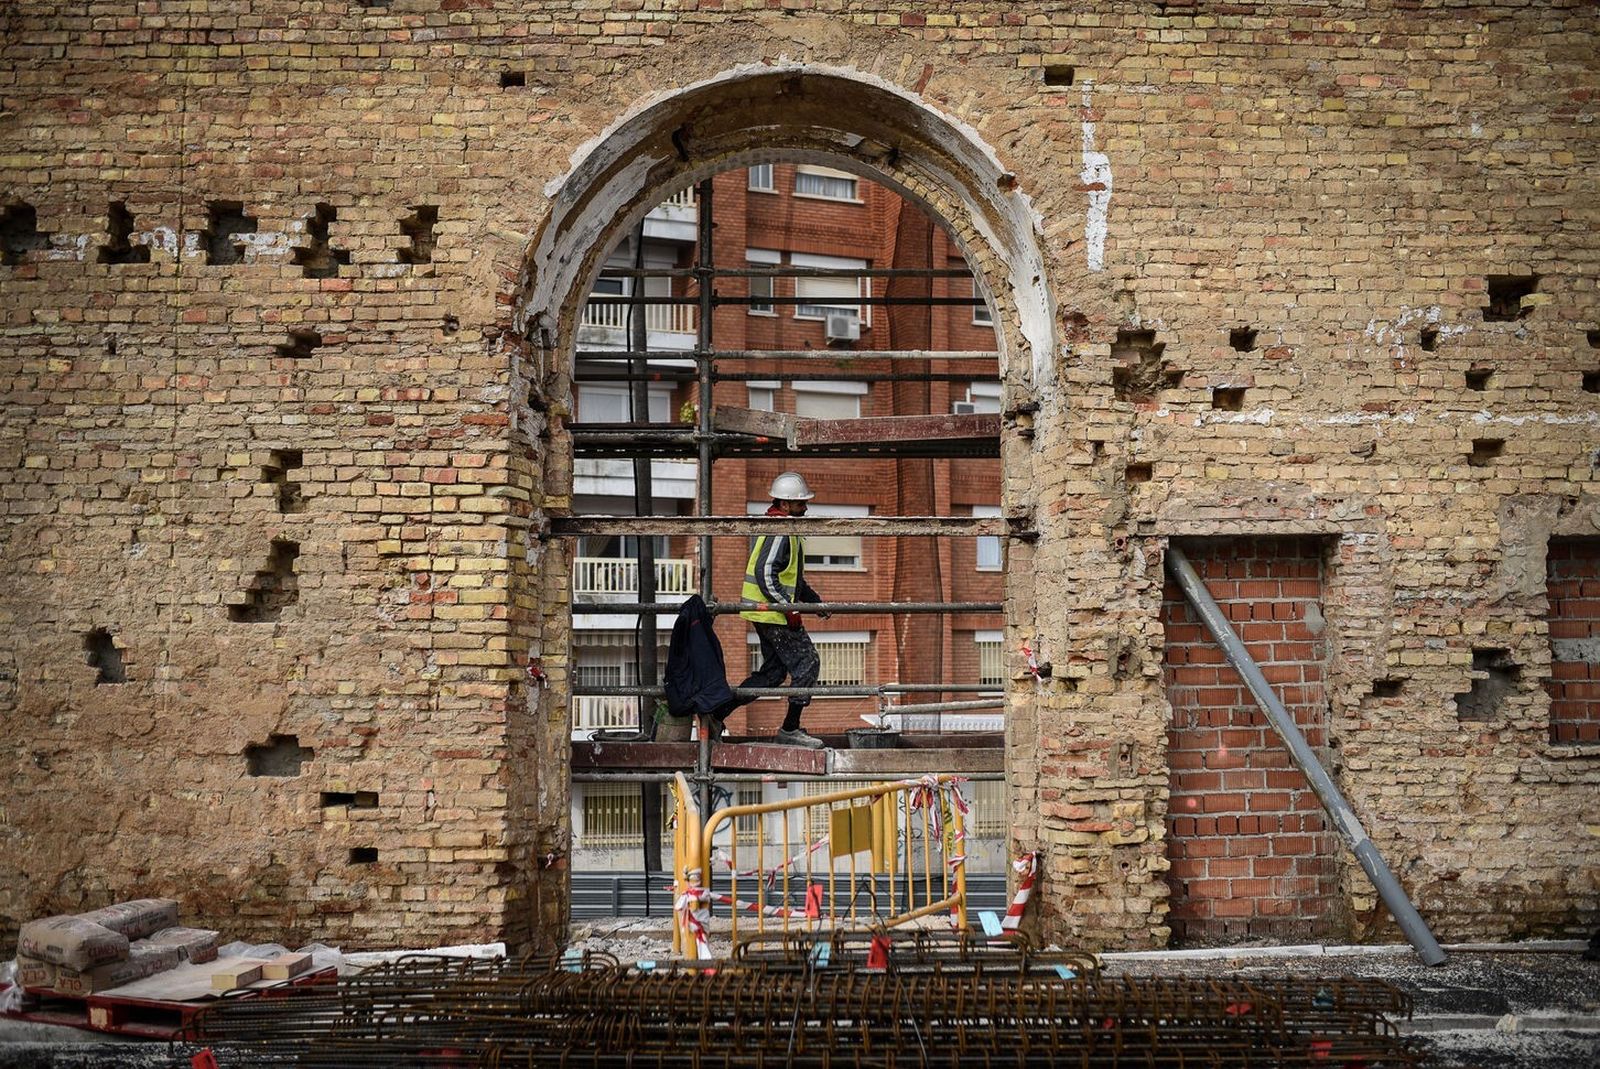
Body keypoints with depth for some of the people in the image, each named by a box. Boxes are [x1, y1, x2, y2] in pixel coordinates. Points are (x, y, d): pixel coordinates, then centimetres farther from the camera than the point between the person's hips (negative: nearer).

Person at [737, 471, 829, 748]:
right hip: (774, 612, -10)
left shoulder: (781, 530, 18)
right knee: (807, 663, -4)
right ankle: (790, 729, 2)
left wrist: (814, 600, 22)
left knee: (773, 672, 13)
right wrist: (789, 610, -23)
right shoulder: (781, 533, -16)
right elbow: (765, 574, -25)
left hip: (767, 613, 10)